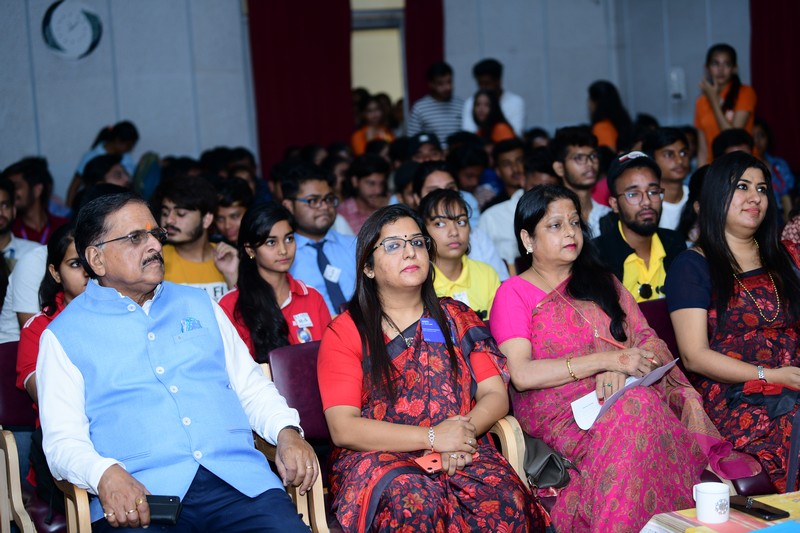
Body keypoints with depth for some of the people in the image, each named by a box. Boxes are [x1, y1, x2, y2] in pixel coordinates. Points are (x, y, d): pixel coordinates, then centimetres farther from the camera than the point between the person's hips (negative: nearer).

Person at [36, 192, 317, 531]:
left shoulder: (198, 305, 23)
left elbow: (252, 386, 24)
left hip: (241, 482, 3)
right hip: (140, 494, -3)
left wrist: (287, 432, 3)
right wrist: (105, 474, -20)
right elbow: (63, 439, 1)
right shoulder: (63, 336, 11)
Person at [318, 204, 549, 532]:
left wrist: (466, 429, -14)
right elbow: (343, 428, -6)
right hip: (377, 455, -3)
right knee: (418, 503, -38)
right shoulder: (345, 332, 6)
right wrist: (432, 437, -15)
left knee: (508, 501, -30)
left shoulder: (457, 317, 19)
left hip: (460, 452, 3)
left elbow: (495, 395, 10)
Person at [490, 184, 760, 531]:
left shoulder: (601, 281, 23)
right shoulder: (514, 293, 6)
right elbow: (522, 374, -9)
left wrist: (620, 370, -12)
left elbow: (652, 344, 13)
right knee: (634, 409, -36)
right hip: (559, 409, -4)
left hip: (624, 395, 4)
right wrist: (607, 360, -16)